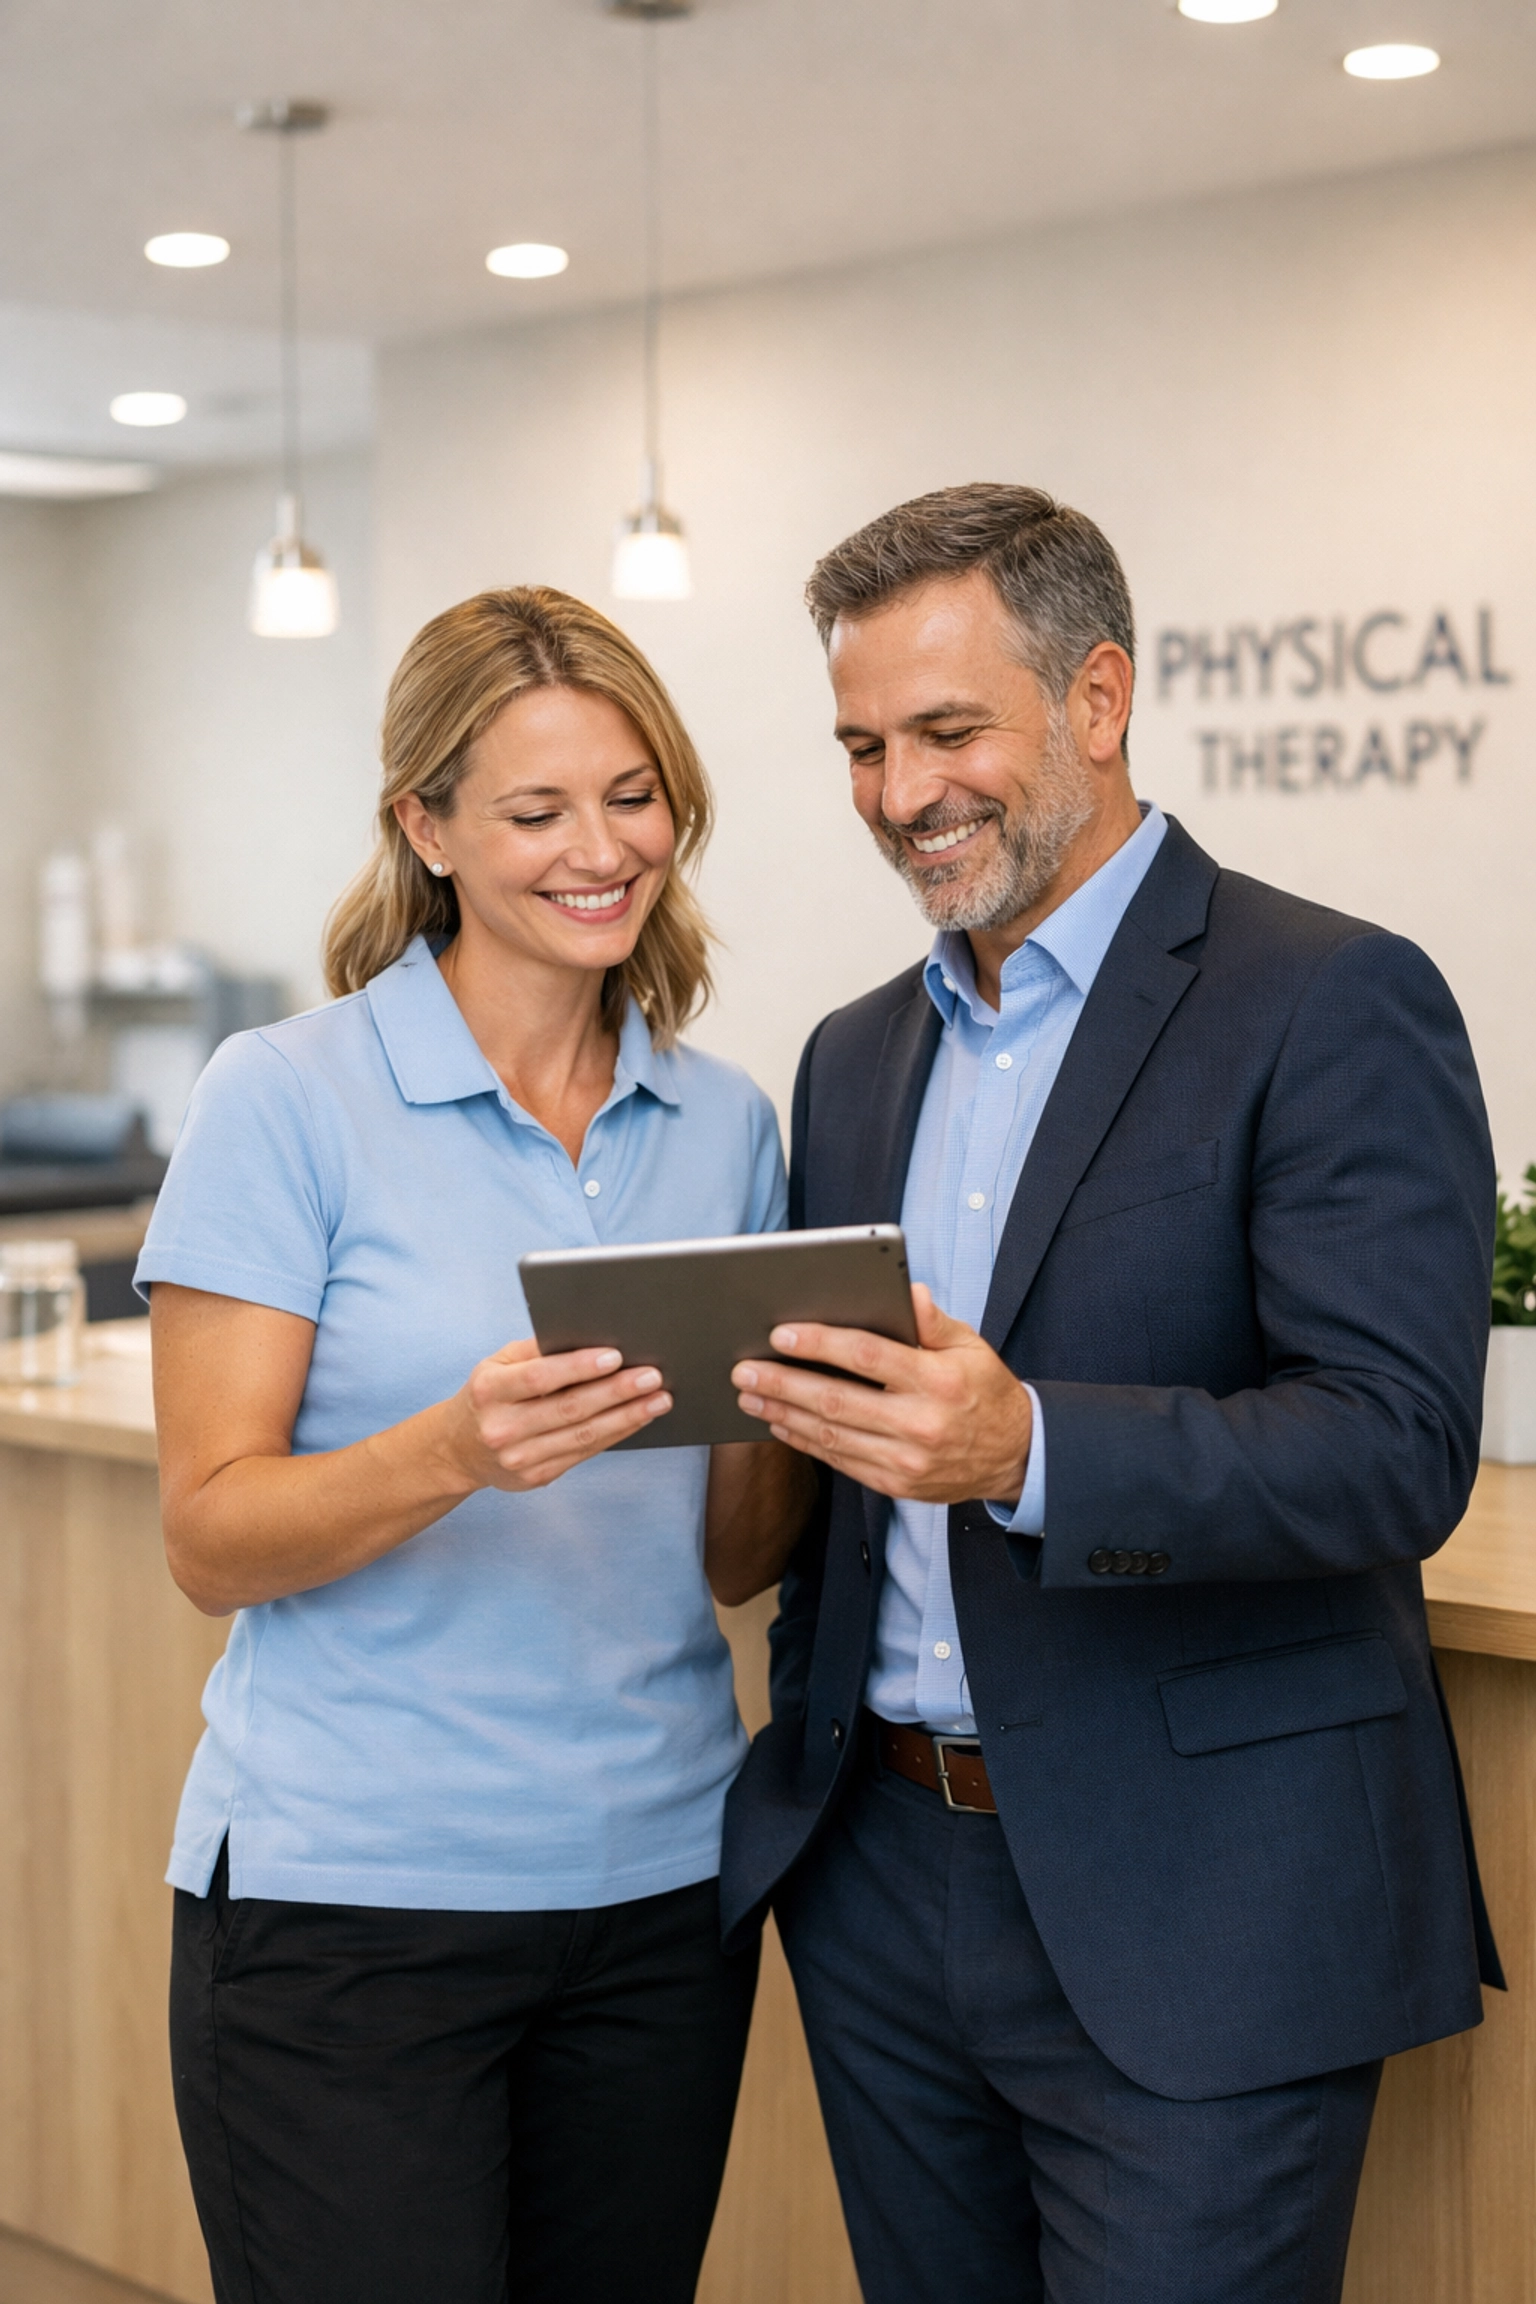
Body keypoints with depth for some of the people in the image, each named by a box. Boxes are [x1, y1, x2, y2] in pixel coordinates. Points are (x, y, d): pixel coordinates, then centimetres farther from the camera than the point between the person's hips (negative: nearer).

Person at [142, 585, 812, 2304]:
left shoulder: (725, 1127, 8)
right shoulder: (286, 1101, -6)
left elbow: (732, 1560, 10)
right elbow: (212, 1537, -9)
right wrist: (456, 1453, -26)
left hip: (658, 1888, 5)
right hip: (345, 1899, -4)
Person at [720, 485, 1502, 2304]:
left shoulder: (1334, 1008, -10)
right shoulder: (859, 1056, 13)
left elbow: (1399, 1451, -20)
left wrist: (1026, 1450, -33)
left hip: (1189, 1927, -6)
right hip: (881, 1871, 7)